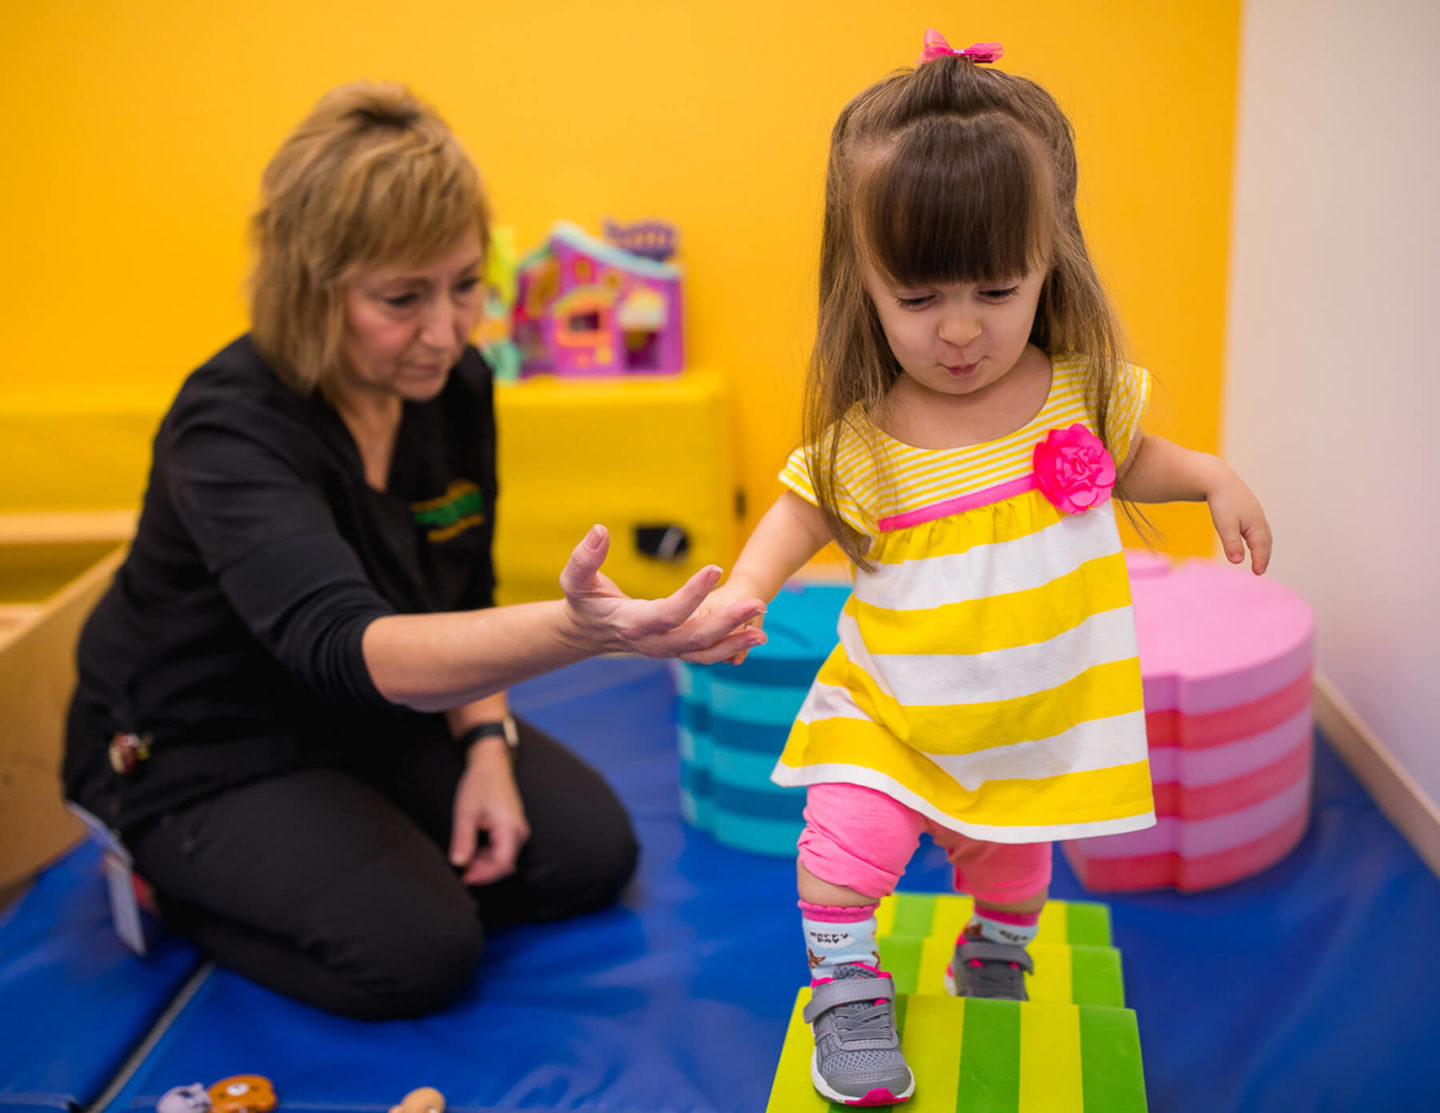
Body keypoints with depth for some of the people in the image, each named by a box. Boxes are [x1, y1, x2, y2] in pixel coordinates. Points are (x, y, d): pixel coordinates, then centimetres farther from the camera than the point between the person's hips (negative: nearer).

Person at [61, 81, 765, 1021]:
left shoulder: (457, 385, -10)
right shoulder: (229, 430, -32)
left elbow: (464, 596, 4)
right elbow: (347, 647, -49)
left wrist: (487, 742, -12)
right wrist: (577, 630, -66)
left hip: (378, 722, 7)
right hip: (199, 757, -6)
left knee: (591, 853, -4)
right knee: (417, 948, -23)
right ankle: (172, 884, 3)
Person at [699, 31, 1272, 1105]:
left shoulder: (1082, 388, -11)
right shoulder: (863, 439, -17)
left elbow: (1127, 457, 10)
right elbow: (803, 508, -1)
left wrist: (1214, 475, -5)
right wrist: (742, 591, -17)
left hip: (1040, 713, 2)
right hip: (891, 710, -2)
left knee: (1009, 860, 19)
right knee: (848, 839, -16)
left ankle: (994, 966, 51)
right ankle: (848, 992, 12)